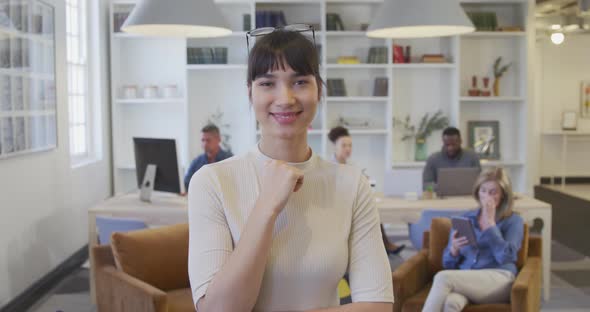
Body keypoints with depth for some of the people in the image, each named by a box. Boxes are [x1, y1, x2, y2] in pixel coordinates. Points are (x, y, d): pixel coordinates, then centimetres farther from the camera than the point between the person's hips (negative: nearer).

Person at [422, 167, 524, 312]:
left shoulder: (513, 221, 9)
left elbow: (505, 257, -10)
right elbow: (448, 264, 16)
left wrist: (490, 222, -5)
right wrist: (454, 249, -8)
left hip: (499, 281, -3)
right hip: (464, 280, 3)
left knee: (442, 277, -30)